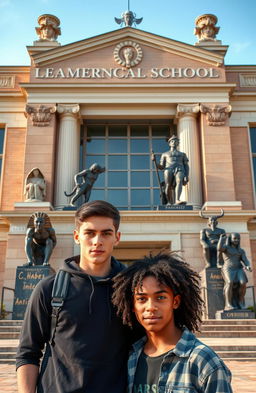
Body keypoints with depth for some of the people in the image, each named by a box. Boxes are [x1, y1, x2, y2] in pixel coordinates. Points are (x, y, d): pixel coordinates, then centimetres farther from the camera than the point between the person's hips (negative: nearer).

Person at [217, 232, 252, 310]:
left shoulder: (241, 251, 17)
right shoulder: (225, 247, 5)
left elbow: (246, 261, 5)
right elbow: (219, 248, -18)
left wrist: (248, 267, -17)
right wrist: (222, 238, -2)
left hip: (238, 270, 4)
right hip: (228, 270, -4)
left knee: (243, 283, -25)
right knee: (230, 283, -32)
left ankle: (240, 302, -9)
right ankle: (228, 305, -29)